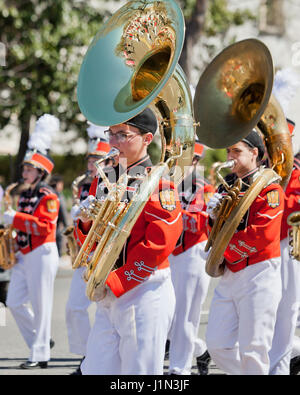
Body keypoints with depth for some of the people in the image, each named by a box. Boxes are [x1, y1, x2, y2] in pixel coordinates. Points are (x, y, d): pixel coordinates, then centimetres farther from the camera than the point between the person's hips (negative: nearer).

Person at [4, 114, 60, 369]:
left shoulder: (48, 197, -10)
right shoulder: (25, 195, 14)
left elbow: (44, 226, -21)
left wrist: (15, 218, -21)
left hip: (42, 254, -9)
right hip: (24, 255, 9)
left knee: (40, 305, -5)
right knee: (15, 303, 6)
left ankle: (41, 356, -1)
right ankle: (41, 341, 20)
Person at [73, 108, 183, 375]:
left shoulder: (157, 180, -9)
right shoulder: (104, 180, 14)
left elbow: (159, 243, -17)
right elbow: (89, 240, 20)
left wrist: (114, 283, -17)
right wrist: (87, 221, -4)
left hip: (145, 291, -7)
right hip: (109, 293, 7)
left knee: (139, 372, -4)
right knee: (95, 371, 8)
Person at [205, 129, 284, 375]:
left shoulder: (269, 188, -6)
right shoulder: (227, 186, 16)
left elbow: (263, 234, -17)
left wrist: (225, 252, -13)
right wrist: (214, 214, -1)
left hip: (259, 275, -7)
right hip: (229, 276, 7)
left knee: (252, 351, -7)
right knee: (217, 346, 3)